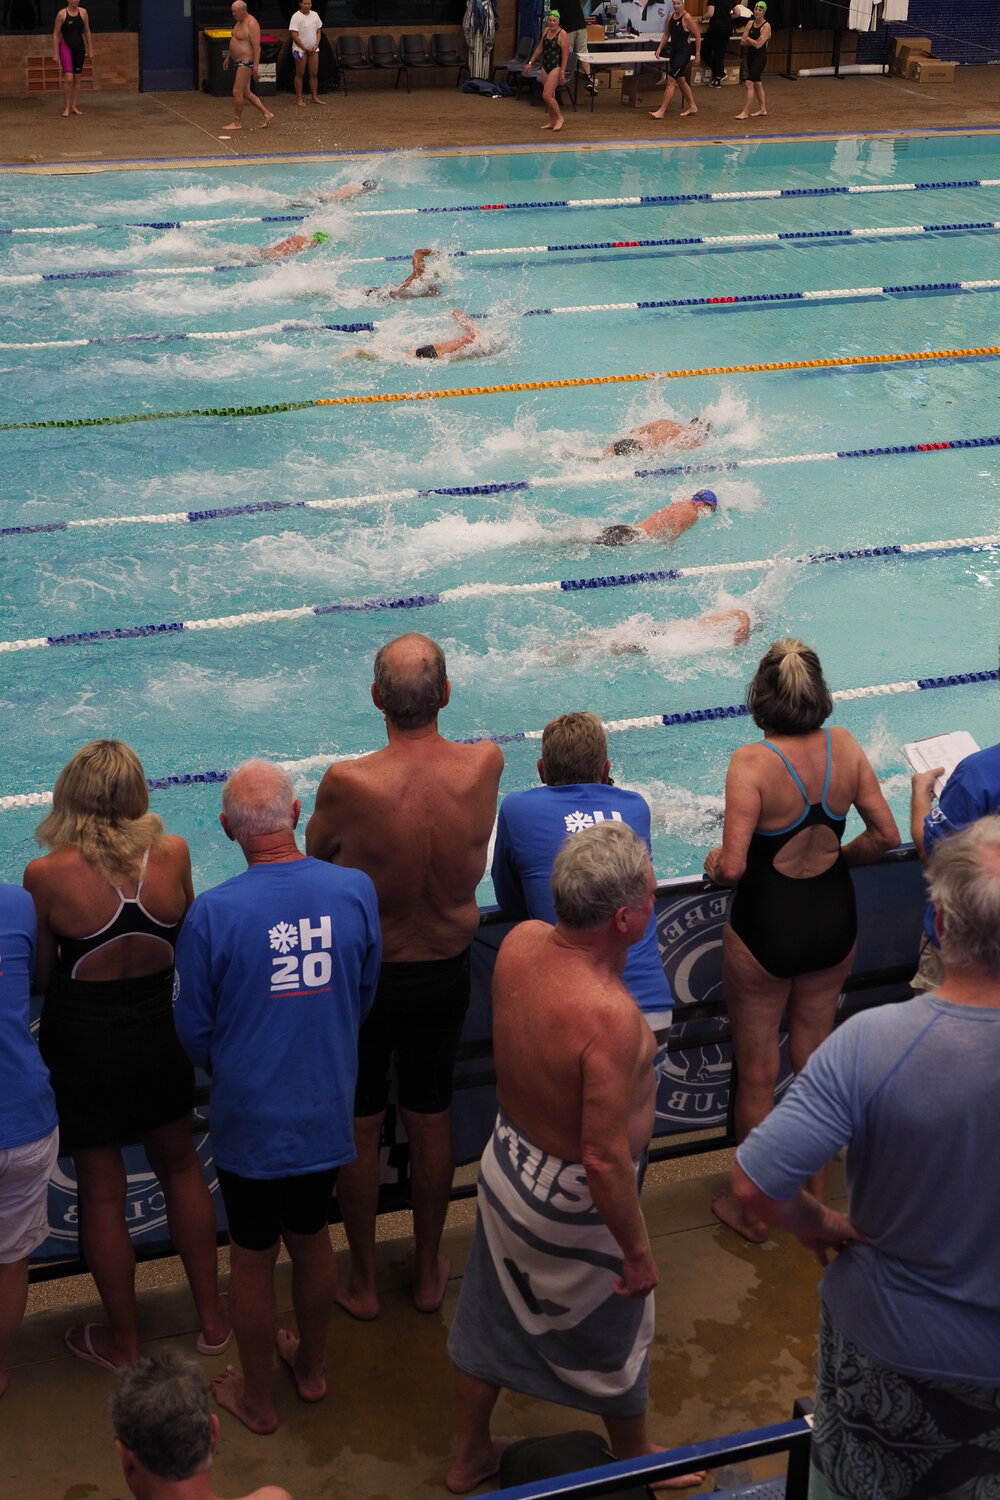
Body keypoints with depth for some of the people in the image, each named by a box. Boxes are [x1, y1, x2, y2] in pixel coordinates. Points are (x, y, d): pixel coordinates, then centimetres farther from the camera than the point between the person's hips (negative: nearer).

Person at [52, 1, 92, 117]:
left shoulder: (83, 12, 2)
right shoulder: (61, 14, -8)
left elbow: (87, 32, 11)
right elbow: (56, 34, -5)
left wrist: (90, 50, 9)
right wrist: (55, 53, -8)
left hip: (79, 47, 4)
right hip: (66, 46, -4)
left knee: (77, 78, 8)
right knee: (68, 78, -14)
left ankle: (75, 106, 17)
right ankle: (66, 108, -5)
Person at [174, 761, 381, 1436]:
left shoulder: (212, 913, -24)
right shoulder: (355, 890, -14)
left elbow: (195, 1031, -9)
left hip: (250, 1118, -3)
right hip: (327, 1110, 3)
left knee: (252, 1258, 16)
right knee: (312, 1239, 24)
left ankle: (257, 1398, 34)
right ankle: (312, 1367, 44)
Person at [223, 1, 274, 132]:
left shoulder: (251, 24, -17)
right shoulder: (239, 22, 13)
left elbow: (257, 46, -22)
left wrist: (256, 65, -26)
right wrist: (228, 57, 25)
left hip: (246, 62, -10)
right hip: (238, 62, 10)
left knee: (237, 92, -8)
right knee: (246, 93, 12)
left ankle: (237, 122, -1)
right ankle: (267, 114, 18)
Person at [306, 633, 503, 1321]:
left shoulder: (349, 784, -29)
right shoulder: (485, 765, -19)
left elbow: (316, 852, -8)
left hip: (364, 974, -3)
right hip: (446, 972, 3)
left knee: (359, 1128, 17)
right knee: (432, 1119, 21)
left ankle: (363, 1281, 32)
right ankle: (429, 1272, 38)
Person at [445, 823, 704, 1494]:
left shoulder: (520, 942, -17)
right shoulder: (609, 1016, -38)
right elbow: (605, 1159, -30)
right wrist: (639, 1253, -21)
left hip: (509, 1162, 7)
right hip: (575, 1202, -7)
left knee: (491, 1317, 27)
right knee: (615, 1336, 22)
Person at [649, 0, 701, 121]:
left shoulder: (687, 18, -15)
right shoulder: (670, 16, 5)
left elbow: (698, 36, -11)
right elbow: (666, 34, 15)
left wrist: (697, 54, -11)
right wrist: (659, 49, 4)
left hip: (684, 52, -9)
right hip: (674, 51, 9)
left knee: (671, 80, -12)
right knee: (680, 81, 18)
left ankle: (662, 111, -12)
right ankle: (692, 107, 32)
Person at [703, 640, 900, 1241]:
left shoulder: (752, 763, -24)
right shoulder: (845, 747, -10)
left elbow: (732, 868, -27)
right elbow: (886, 835, -4)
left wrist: (714, 861, -4)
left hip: (766, 931, -5)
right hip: (834, 921, 5)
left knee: (757, 1074, 14)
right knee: (814, 1056, 24)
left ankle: (754, 1208, 31)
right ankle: (814, 1190, 40)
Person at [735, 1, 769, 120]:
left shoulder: (766, 26, -12)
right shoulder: (750, 23, 7)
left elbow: (758, 44, -20)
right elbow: (742, 42, 1)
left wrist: (747, 38, -5)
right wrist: (753, 41, -13)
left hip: (760, 57, -8)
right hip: (751, 55, 8)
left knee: (750, 83, -14)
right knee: (757, 83, 16)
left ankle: (745, 112, -12)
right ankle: (762, 109, 28)